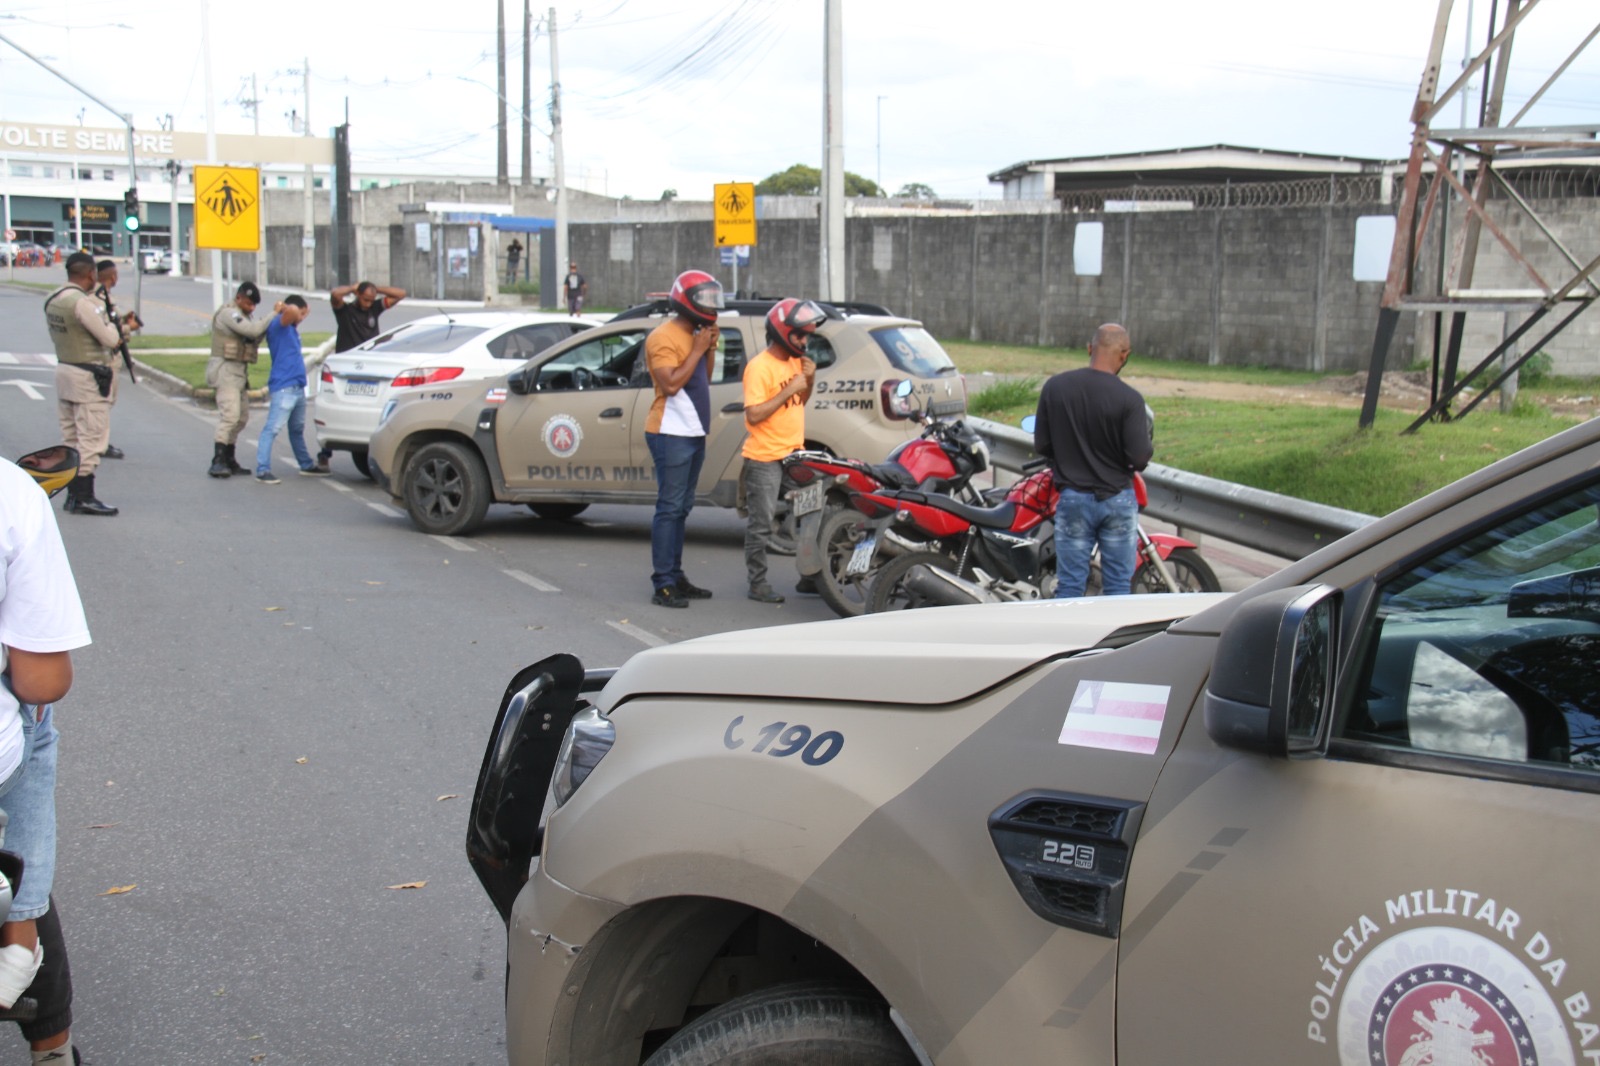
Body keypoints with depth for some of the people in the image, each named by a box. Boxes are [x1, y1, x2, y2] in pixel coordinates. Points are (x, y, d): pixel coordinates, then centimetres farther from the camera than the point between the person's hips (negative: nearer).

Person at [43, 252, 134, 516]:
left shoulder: (51, 300, 7)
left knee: (71, 438, 14)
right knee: (91, 439, -3)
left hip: (63, 370, 9)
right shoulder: (83, 303, -19)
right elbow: (110, 339, -17)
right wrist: (122, 328, 5)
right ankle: (84, 497, -2)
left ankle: (73, 494, 19)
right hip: (88, 377, -9)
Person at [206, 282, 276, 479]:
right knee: (230, 415, -18)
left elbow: (255, 336, 11)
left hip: (238, 371, 10)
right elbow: (253, 330, -24)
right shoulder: (228, 313, -12)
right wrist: (274, 314, -16)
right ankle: (218, 461, -20)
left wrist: (270, 324, -5)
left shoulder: (244, 315, 19)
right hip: (227, 369, -10)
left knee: (242, 417, 10)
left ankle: (229, 461, 16)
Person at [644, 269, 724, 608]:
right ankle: (662, 586, -10)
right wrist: (698, 350, -17)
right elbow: (670, 384, -23)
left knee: (681, 509, 12)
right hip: (671, 435, -10)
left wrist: (711, 350, 6)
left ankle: (676, 577, 18)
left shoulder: (694, 334, 16)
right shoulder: (664, 337, -13)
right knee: (669, 508, -10)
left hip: (693, 434, 10)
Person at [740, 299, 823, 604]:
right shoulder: (760, 367, -15)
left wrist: (809, 381, 3)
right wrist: (788, 390, -22)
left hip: (795, 454, 8)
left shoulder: (795, 361, 10)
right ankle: (757, 583, 3)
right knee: (761, 525, -3)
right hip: (765, 460, -8)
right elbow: (753, 415, -21)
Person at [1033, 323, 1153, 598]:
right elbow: (1140, 458, -17)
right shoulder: (1129, 398, -16)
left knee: (1070, 586, 8)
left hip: (1073, 500, 2)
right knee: (1118, 587, 9)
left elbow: (1041, 445, 0)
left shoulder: (1054, 387, -6)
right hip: (1118, 500, -2)